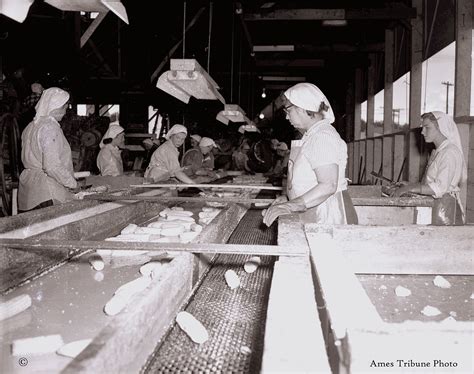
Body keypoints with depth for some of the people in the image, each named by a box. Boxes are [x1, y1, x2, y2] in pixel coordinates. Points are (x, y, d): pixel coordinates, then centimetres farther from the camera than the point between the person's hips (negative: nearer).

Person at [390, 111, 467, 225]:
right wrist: (409, 185, 8)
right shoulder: (436, 152, 17)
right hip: (433, 204, 8)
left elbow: (439, 188, -20)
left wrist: (409, 188, -19)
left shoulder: (450, 152, -12)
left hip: (445, 206, -8)